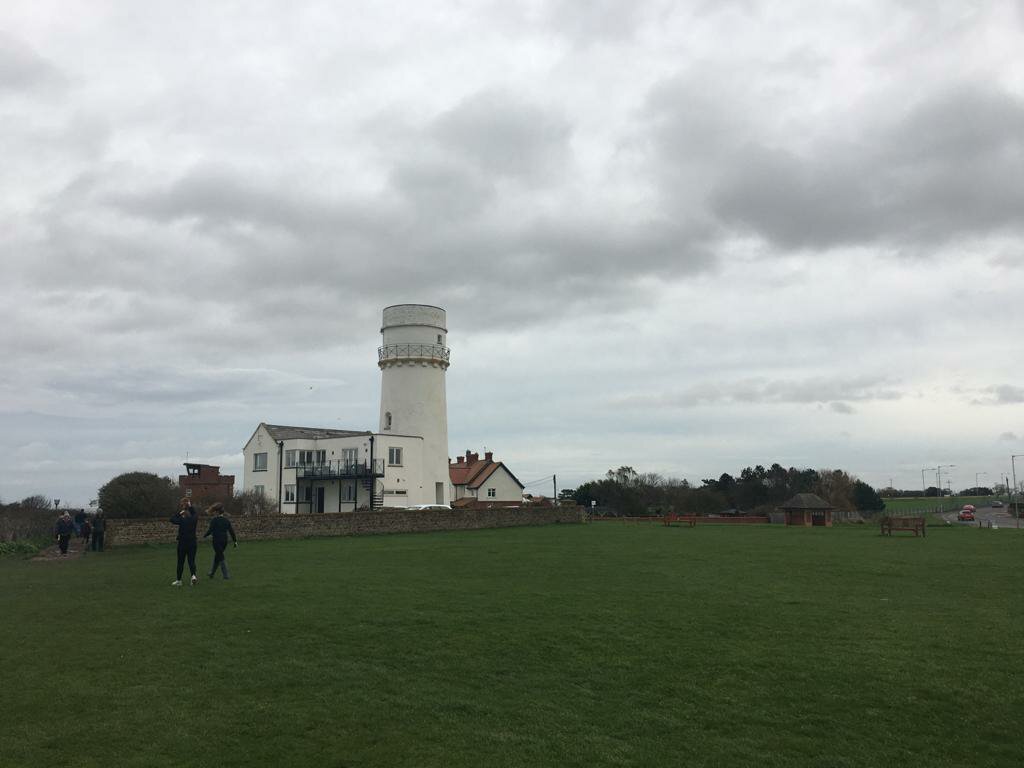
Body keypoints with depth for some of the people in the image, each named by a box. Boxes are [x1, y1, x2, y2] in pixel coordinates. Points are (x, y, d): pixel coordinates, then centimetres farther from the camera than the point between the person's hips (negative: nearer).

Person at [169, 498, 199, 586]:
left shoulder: (182, 520, -10)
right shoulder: (194, 519, 0)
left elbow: (172, 520, 1)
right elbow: (196, 513, 20)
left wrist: (179, 513, 3)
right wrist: (190, 506, 20)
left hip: (182, 543, -3)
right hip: (192, 542, 3)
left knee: (180, 562, 8)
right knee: (191, 560, 7)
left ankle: (178, 580, 16)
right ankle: (193, 575, -18)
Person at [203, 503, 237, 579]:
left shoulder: (214, 519, -10)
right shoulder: (226, 520, 7)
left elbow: (210, 530, -12)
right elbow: (231, 531, 7)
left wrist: (204, 535, 7)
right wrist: (235, 540, 11)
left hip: (217, 541, -6)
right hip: (225, 541, 6)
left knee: (220, 558, -2)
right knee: (217, 556, 20)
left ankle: (226, 575, -8)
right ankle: (212, 573, 31)